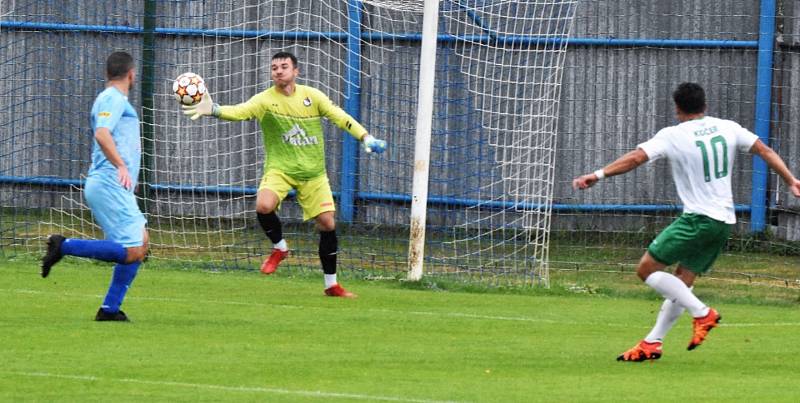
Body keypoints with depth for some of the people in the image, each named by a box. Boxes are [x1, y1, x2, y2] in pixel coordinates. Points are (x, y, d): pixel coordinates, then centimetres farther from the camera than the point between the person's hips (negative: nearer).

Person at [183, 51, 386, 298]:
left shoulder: (312, 96, -1)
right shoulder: (265, 100, -9)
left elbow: (340, 117, 3)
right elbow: (239, 111, -25)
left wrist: (366, 138, -6)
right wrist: (213, 110, -44)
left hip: (313, 172, 2)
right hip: (279, 168, -2)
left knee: (327, 223, 0)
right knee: (264, 206, -30)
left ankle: (331, 284, 15)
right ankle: (279, 248, 1)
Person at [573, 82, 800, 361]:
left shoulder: (673, 136, -8)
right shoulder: (728, 128, 8)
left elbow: (635, 158, -16)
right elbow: (766, 152, 11)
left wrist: (598, 175, -16)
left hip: (697, 219, -8)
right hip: (724, 222, 8)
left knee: (646, 269, -3)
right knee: (682, 282, 13)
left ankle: (702, 312, -7)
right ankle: (652, 343, 15)